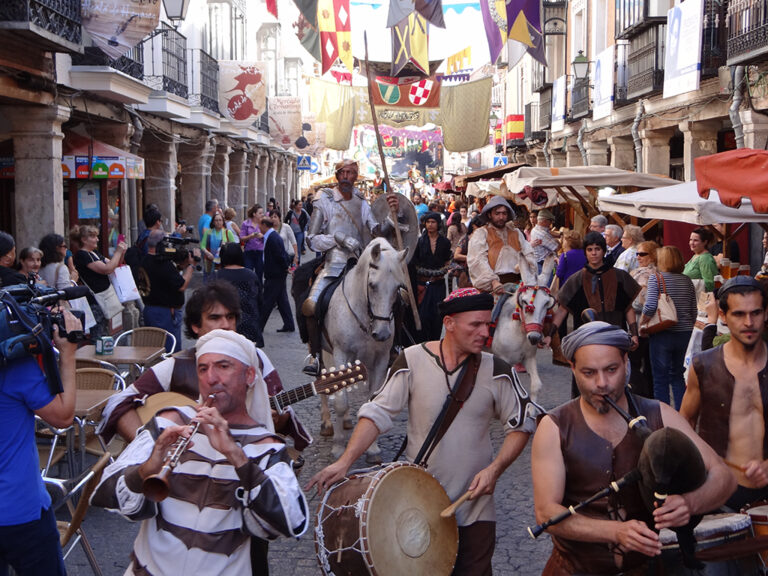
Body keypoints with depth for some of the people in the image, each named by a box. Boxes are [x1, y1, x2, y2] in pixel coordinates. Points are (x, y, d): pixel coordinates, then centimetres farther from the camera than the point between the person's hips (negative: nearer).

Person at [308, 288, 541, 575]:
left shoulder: (496, 371, -6)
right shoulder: (413, 361, -10)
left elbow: (522, 424, 2)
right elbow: (377, 413, -7)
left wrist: (494, 469, -11)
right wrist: (345, 461, -16)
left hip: (474, 506, 1)